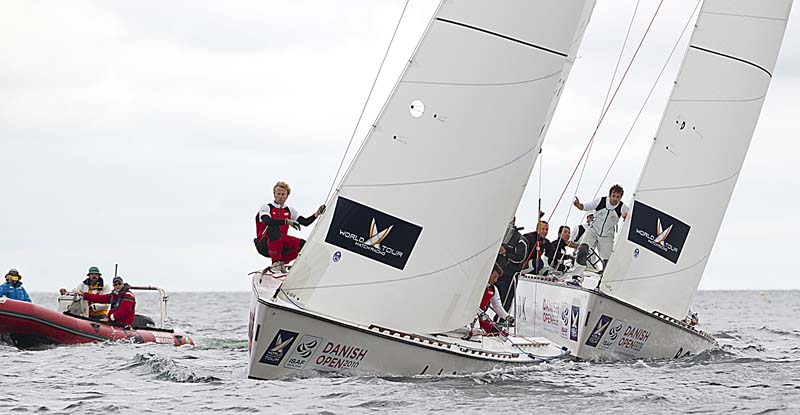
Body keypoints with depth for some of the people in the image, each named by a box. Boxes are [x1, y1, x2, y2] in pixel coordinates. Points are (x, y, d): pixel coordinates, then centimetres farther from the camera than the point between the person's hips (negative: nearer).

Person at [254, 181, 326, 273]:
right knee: (274, 228, -37)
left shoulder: (289, 210, 14)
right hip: (264, 246, -5)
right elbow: (267, 221, -25)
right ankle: (275, 263, -34)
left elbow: (305, 222, 9)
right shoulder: (266, 207, -3)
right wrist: (287, 221, -34)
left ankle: (280, 264, -9)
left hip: (281, 246, 5)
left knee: (302, 244, -18)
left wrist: (317, 214, -8)